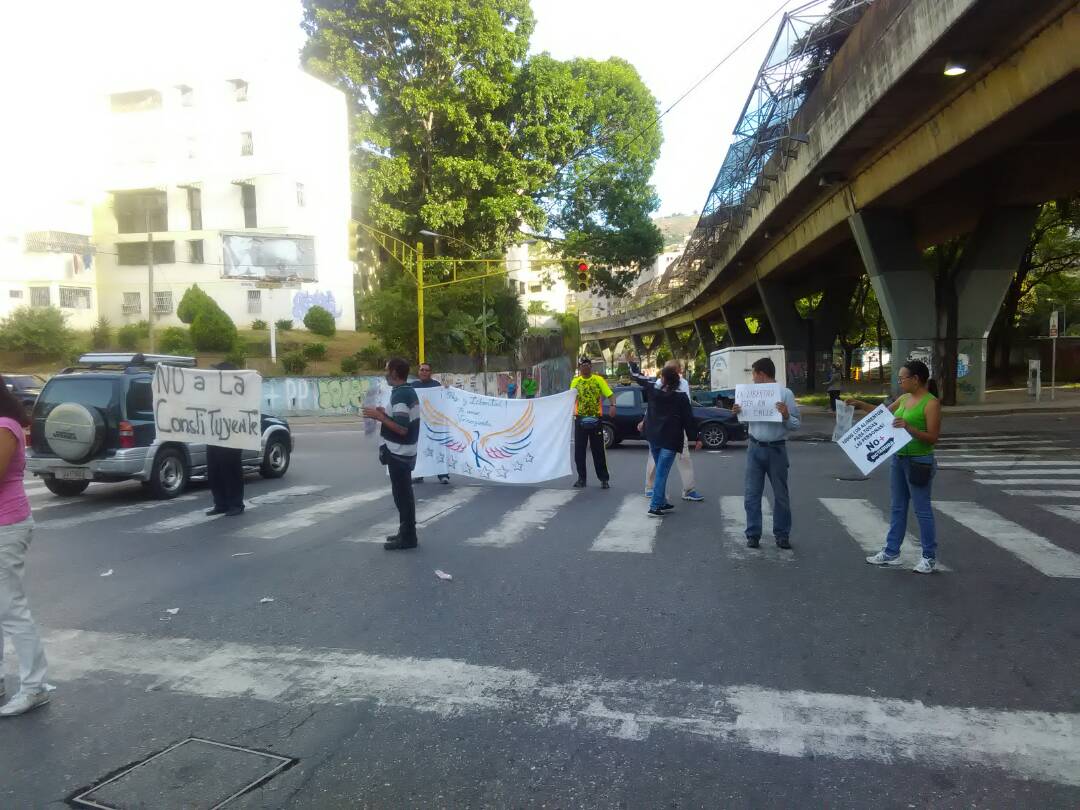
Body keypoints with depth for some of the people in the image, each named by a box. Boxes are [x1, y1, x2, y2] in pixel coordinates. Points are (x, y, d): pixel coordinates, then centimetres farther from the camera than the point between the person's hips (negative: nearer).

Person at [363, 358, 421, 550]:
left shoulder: (399, 395, -20)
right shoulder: (409, 392, 11)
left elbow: (401, 429, -25)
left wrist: (379, 417, -18)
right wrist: (386, 414, 12)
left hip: (398, 453, -10)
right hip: (404, 452, 10)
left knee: (401, 494, -3)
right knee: (404, 494, 16)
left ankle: (407, 538, 3)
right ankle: (406, 533, 24)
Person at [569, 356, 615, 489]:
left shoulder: (599, 380, -1)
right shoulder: (575, 381, 5)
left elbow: (610, 394, -6)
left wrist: (613, 405, -24)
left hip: (595, 419, -2)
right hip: (580, 419, 2)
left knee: (598, 450, 2)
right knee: (579, 450, 5)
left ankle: (604, 479, 9)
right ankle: (581, 478, 17)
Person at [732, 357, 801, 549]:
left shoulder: (785, 393, -6)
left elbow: (796, 425, -6)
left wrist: (786, 416, -25)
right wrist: (737, 413, -3)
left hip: (776, 449, -3)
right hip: (755, 448, 3)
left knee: (781, 494, 9)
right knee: (751, 494, 3)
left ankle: (782, 535, 22)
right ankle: (753, 534, 12)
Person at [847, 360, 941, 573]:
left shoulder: (931, 403, -14)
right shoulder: (904, 398, 8)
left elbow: (933, 437, -17)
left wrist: (909, 428, -29)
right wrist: (861, 405, 12)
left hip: (919, 462, -8)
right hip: (898, 459, 8)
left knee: (922, 510, 2)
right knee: (898, 508, 14)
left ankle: (930, 557, 14)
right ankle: (891, 552, 24)